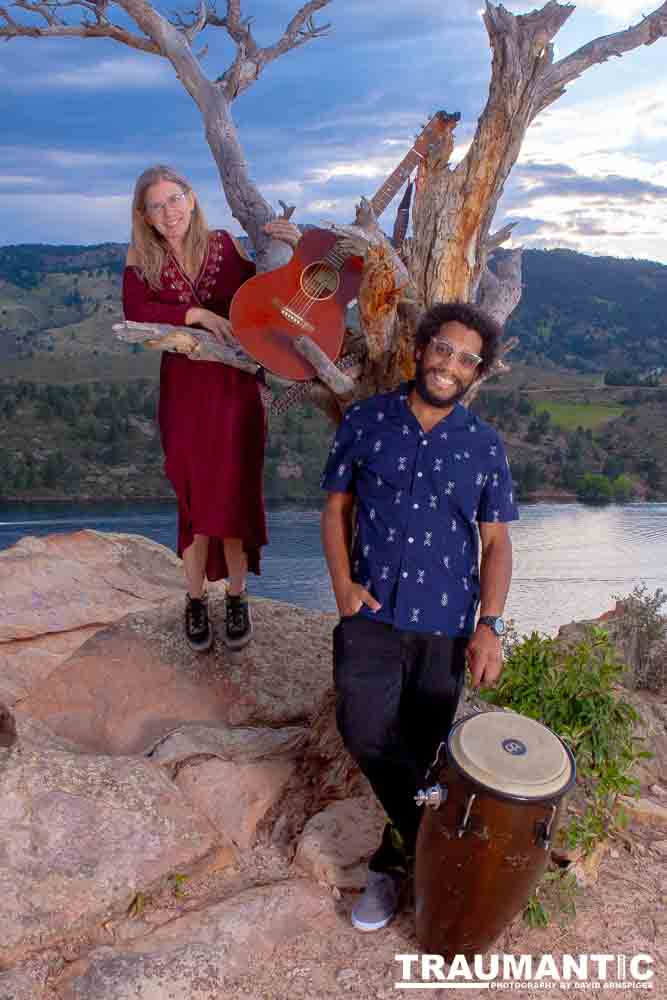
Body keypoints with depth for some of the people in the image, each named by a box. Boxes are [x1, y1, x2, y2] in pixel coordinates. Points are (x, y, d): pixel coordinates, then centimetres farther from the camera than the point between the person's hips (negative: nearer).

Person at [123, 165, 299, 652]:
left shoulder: (227, 246, -2)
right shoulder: (142, 264, 0)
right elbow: (136, 312, -18)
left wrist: (295, 247, -12)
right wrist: (197, 314, -26)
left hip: (237, 388, 0)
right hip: (184, 392, 1)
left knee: (235, 494, 3)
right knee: (195, 497, 6)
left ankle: (237, 597, 20)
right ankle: (196, 599, 23)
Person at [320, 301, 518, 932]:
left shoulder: (484, 446, 3)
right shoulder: (366, 421, 2)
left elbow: (496, 540, 5)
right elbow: (336, 505, 8)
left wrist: (489, 625, -6)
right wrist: (342, 583, -6)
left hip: (444, 624, 1)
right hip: (372, 612, 0)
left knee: (419, 753, 8)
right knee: (365, 733, -19)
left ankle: (394, 859, 33)